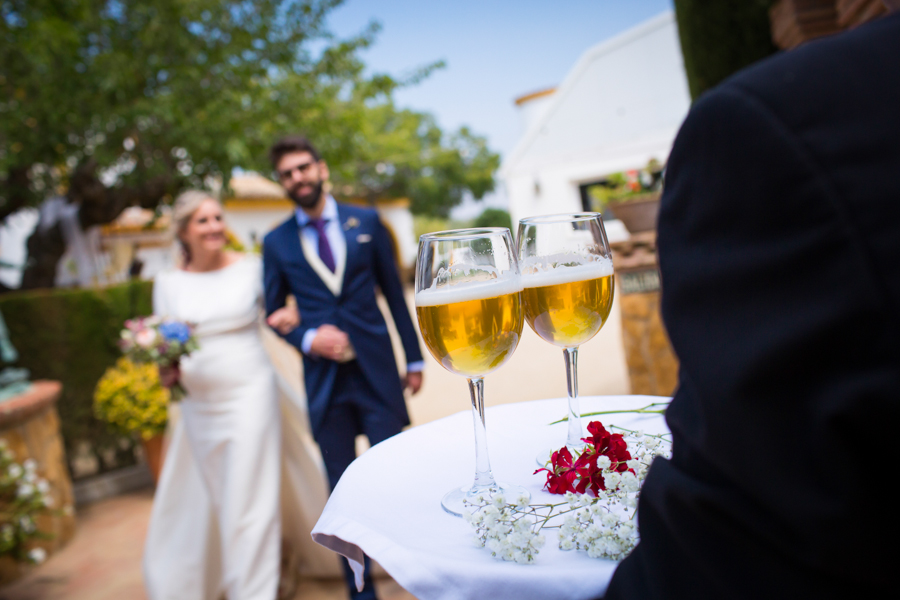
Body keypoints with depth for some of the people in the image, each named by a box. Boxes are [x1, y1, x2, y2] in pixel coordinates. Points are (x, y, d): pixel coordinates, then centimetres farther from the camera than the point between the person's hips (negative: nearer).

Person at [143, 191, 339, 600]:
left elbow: (278, 311, 9)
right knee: (203, 500, 18)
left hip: (250, 395, -3)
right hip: (198, 406, 3)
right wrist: (166, 370, -14)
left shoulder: (251, 268, -2)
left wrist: (290, 315, -15)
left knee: (251, 500, 0)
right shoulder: (168, 283, 3)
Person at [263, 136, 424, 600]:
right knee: (342, 488, 9)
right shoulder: (276, 242, 5)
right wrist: (309, 339, -10)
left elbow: (394, 293, 6)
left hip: (377, 370, 0)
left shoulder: (366, 222, 4)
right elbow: (274, 312, 10)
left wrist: (414, 358, 6)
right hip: (323, 378, 1)